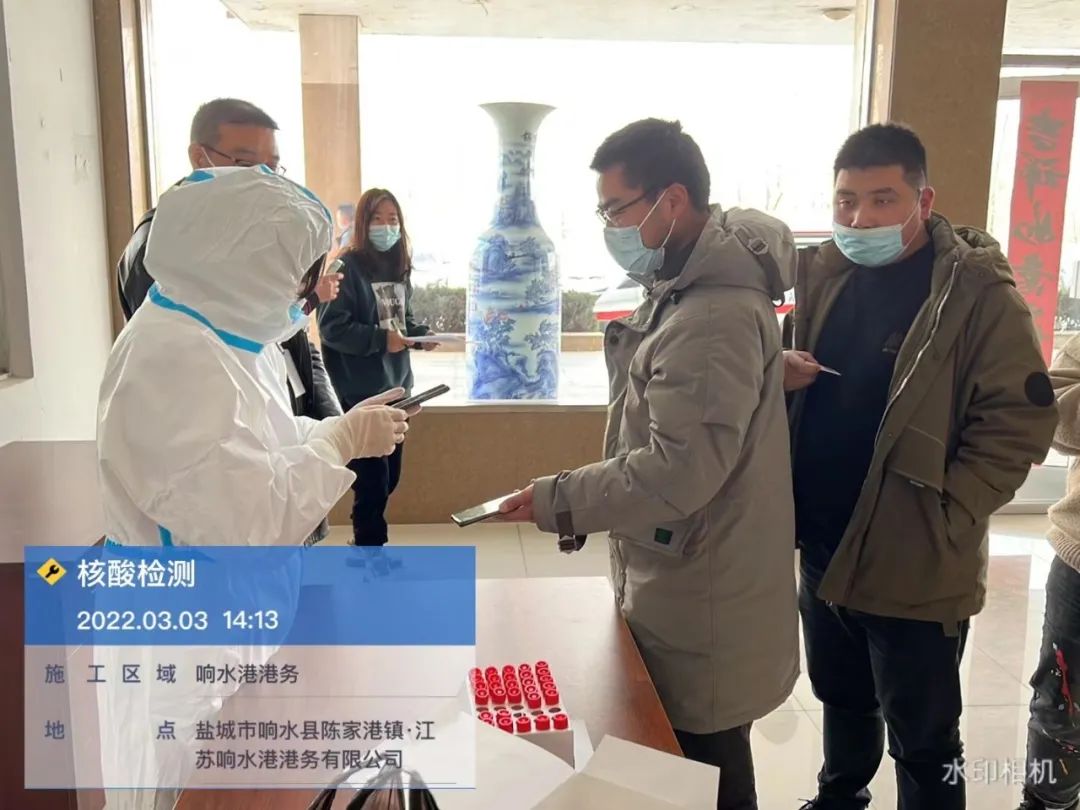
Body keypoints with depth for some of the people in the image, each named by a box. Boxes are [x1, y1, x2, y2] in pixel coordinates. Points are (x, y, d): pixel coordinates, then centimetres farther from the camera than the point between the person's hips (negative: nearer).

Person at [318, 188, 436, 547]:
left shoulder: (399, 267, 12)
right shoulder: (348, 267, -11)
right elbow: (331, 327, -18)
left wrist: (421, 334, 0)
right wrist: (380, 339, -24)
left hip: (395, 386, 8)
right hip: (360, 392, -8)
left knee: (390, 475, 15)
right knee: (371, 479, -2)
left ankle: (366, 538, 34)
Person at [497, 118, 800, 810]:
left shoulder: (715, 318, -25)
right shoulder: (685, 290, 9)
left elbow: (679, 470, -29)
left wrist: (560, 501, -20)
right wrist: (587, 506, 11)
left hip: (702, 606, -10)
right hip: (680, 585, 10)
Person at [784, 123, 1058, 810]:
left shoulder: (978, 292, -15)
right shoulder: (823, 275, 3)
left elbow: (1021, 420, -15)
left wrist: (946, 512, -18)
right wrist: (778, 372, -6)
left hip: (914, 565, -6)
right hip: (824, 548, 6)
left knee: (922, 740, 12)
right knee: (843, 701, 27)